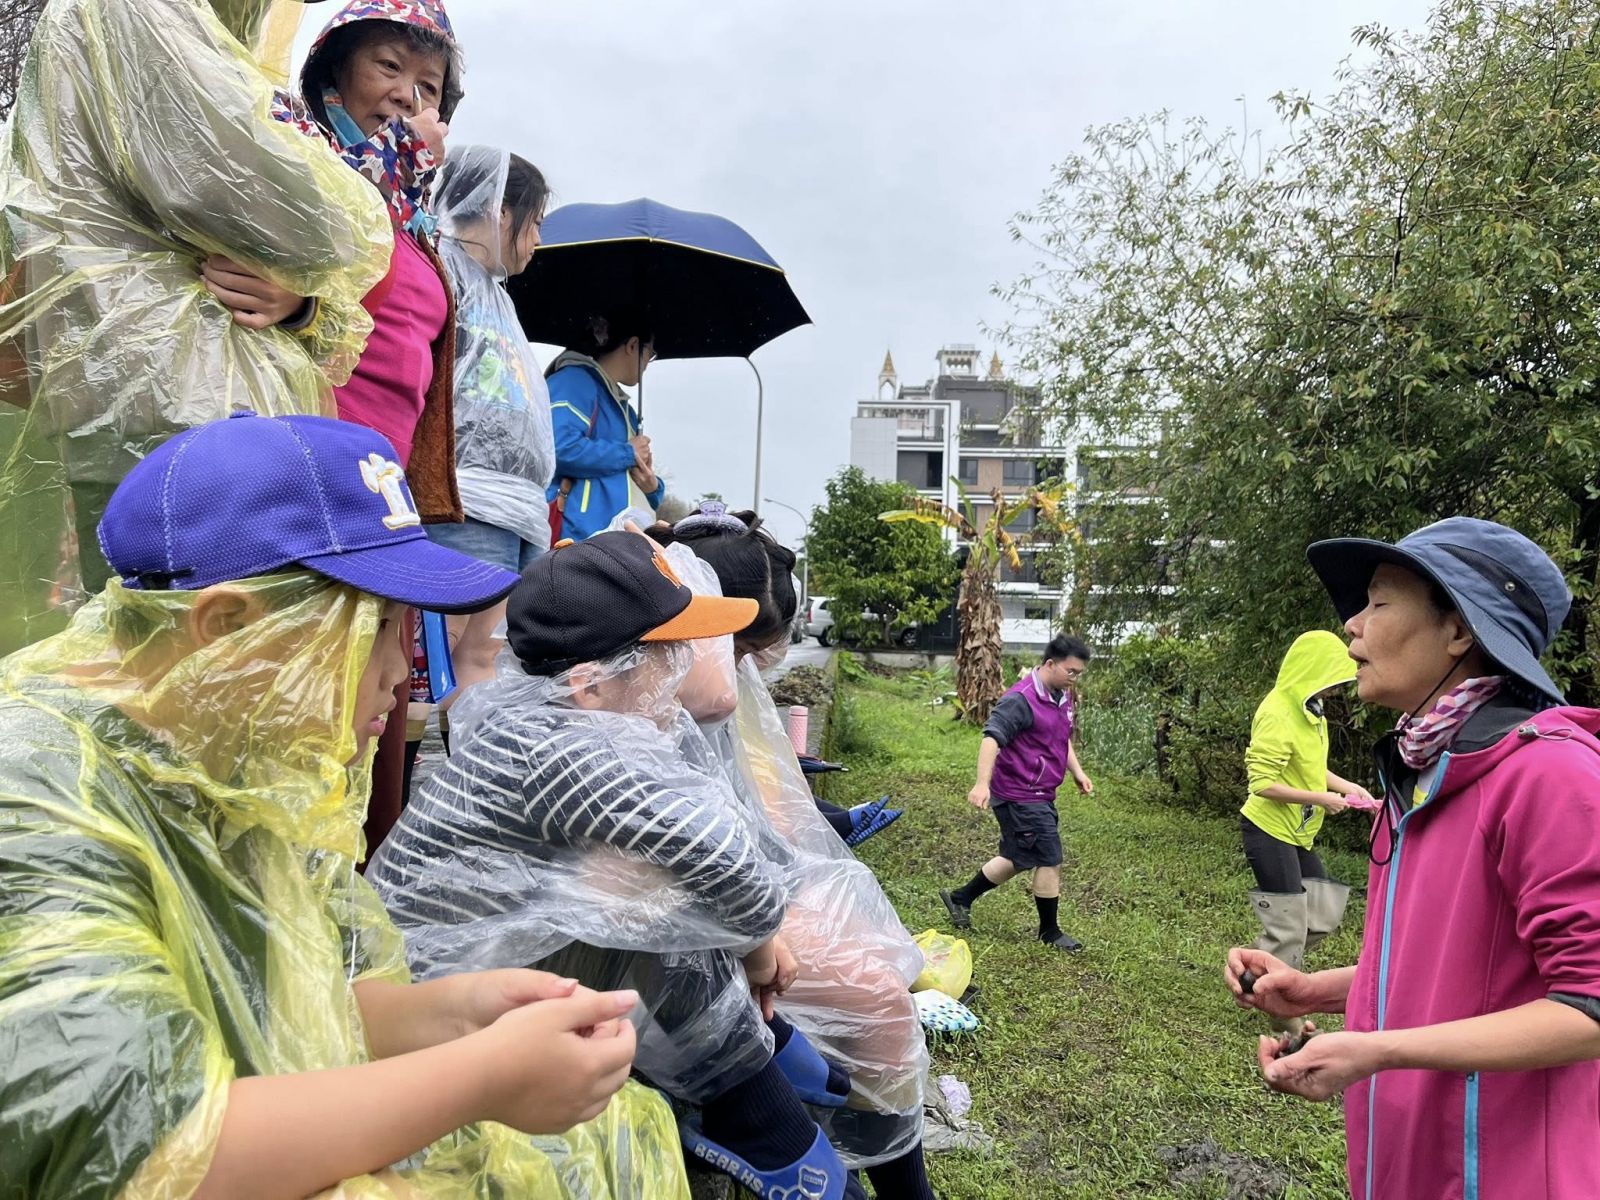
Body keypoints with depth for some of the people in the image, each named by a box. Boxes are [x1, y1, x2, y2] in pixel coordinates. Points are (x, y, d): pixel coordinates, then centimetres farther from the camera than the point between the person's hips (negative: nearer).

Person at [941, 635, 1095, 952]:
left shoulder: (1062, 697, 9)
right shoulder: (1021, 700, -21)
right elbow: (992, 738, -28)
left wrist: (1077, 772, 15)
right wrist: (982, 783, -36)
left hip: (1040, 795, 10)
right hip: (1021, 797, -10)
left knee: (1019, 858, 18)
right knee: (1049, 860, 0)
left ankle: (961, 897, 31)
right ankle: (1049, 931, 19)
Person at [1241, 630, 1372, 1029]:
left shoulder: (1309, 711, 7)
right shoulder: (1277, 714, -21)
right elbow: (1264, 783, -23)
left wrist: (1347, 786, 5)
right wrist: (1321, 799, -17)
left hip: (1298, 833, 9)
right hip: (1269, 829, -9)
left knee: (1324, 915, 11)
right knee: (1289, 927, 0)